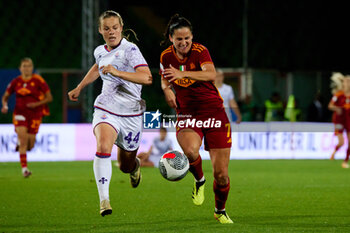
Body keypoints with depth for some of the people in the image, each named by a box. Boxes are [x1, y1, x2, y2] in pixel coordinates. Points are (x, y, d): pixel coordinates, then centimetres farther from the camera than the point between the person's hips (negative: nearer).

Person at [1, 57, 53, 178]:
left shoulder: (38, 81, -5)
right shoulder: (16, 82, 1)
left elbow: (49, 97, -2)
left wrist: (37, 104, -17)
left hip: (35, 115, 0)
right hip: (20, 113, 0)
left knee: (30, 146, 2)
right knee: (23, 139, -19)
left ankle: (20, 142, 39)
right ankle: (24, 168, -15)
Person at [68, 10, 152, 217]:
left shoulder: (130, 50, -14)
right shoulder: (100, 51, 6)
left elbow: (147, 78, -28)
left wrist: (117, 72, -36)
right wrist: (79, 88, 34)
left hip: (131, 114, -3)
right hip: (106, 110, 3)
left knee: (126, 166, 13)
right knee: (103, 147, -28)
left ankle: (135, 166, 52)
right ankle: (104, 199, -29)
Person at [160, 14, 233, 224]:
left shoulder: (200, 51, -12)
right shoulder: (166, 56, 1)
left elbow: (211, 74, -31)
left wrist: (182, 74, -44)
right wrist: (167, 90, -2)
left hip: (213, 112, -2)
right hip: (187, 114, 2)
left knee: (221, 174, -3)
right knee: (190, 151, -34)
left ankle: (220, 211, 26)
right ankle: (199, 180, -1)